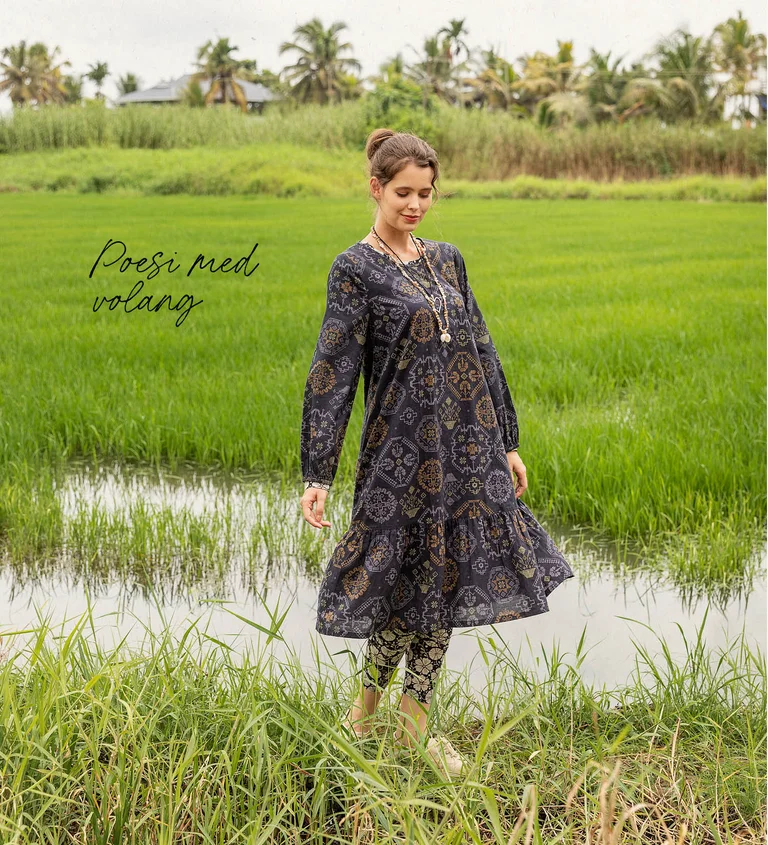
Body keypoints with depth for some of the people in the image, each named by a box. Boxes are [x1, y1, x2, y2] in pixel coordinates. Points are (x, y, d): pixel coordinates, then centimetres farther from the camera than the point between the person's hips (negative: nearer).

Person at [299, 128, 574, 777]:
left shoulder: (447, 260, 11)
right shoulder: (356, 270, -7)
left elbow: (483, 353, 15)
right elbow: (332, 376, -11)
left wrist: (508, 442, 14)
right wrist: (317, 475, -15)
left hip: (467, 443, 6)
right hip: (403, 444, -6)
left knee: (445, 577, 9)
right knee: (409, 577, -1)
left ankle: (415, 720, 20)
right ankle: (368, 702, 20)